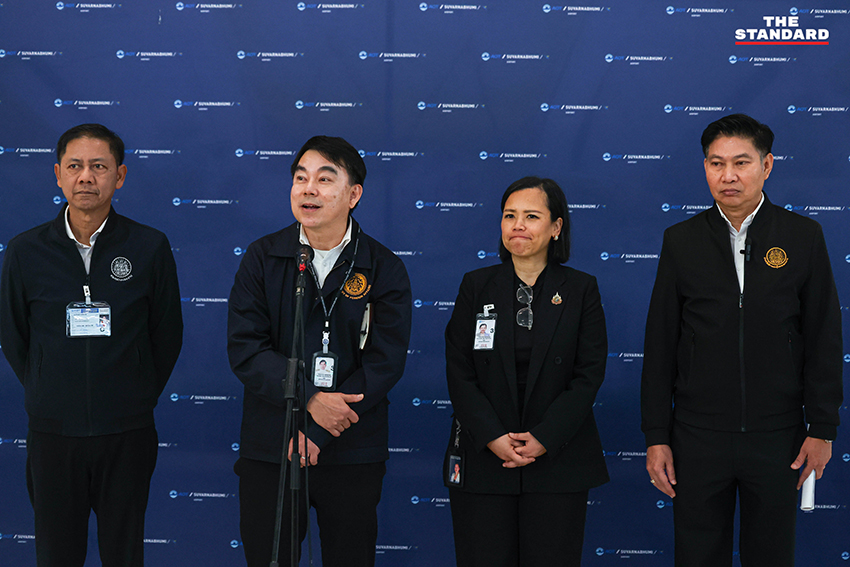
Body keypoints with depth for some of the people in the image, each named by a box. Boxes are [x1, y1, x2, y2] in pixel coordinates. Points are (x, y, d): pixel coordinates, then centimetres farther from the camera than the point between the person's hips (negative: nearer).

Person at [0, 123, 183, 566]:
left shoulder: (150, 248, -3)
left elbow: (167, 335, 6)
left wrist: (138, 398, 8)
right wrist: (45, 396, 11)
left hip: (127, 434, -1)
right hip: (52, 431, 1)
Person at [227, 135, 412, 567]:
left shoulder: (383, 269, -1)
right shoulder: (262, 257, 2)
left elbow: (385, 362, -8)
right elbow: (244, 348, -6)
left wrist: (317, 432, -14)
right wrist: (309, 399, -19)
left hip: (351, 454, -1)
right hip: (268, 450, 1)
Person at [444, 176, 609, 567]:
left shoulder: (581, 290, 3)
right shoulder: (476, 286, 6)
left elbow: (589, 373, -2)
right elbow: (459, 373, 1)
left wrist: (544, 439, -11)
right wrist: (493, 437, -11)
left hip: (557, 459, 0)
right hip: (483, 459, 1)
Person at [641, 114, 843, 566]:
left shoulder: (803, 236, 0)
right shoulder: (681, 241, 2)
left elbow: (823, 339, 1)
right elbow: (659, 345, 3)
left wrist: (822, 428, -2)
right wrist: (656, 436, 0)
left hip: (777, 438, 0)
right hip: (698, 438, 1)